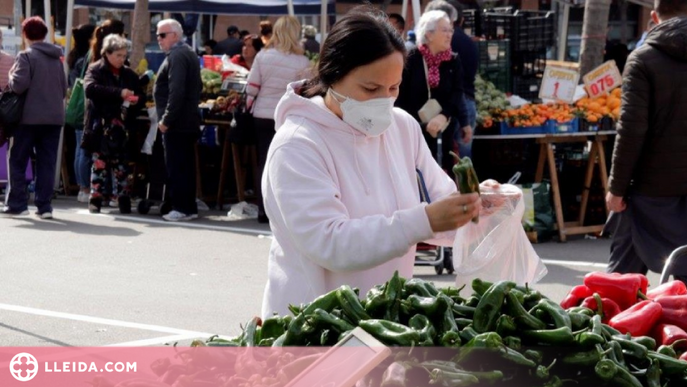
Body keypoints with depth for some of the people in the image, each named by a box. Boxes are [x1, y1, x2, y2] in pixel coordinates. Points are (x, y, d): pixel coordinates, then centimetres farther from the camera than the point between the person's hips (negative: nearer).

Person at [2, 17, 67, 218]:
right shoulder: (56, 58, 12)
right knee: (47, 163, 6)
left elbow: (19, 85, -16)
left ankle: (17, 204, 4)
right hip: (54, 117, 5)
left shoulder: (26, 56, -8)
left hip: (30, 117, -5)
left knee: (17, 161, 5)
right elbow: (64, 88, 14)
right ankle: (44, 206, 4)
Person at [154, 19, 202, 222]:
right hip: (189, 120, 10)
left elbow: (176, 91, -23)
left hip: (176, 123, -10)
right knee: (186, 165, 12)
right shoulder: (189, 54, 17)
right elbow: (197, 87, 24)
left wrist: (166, 119, -20)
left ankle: (181, 209, -4)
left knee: (176, 167, -6)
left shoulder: (176, 56, -15)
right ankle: (189, 207, 16)